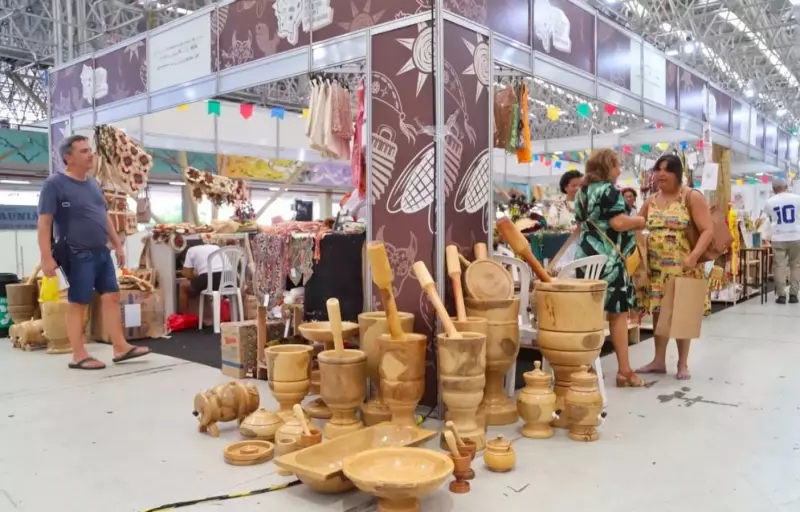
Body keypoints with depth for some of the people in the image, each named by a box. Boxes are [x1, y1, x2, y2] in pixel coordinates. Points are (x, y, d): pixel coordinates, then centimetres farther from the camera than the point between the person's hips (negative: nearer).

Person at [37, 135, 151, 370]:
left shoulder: (93, 183, 15)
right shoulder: (54, 184, -8)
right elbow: (44, 222, -13)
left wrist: (117, 245, 20)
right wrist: (46, 257, -19)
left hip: (101, 252, 7)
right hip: (77, 254, -7)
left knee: (112, 296, 5)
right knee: (78, 303, -1)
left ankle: (120, 347, 11)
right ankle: (78, 356, 7)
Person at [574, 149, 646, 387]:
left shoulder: (582, 191, 17)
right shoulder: (609, 190, -9)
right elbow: (619, 223, -18)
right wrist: (639, 220, -1)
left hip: (585, 255, 8)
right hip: (607, 259, -8)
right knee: (618, 312, -2)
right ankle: (624, 371, 1)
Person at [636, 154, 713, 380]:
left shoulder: (691, 197, -5)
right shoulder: (651, 201, 10)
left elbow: (708, 230, -12)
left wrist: (694, 256, -25)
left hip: (682, 267, -5)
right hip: (655, 267, 5)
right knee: (658, 311, 8)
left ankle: (683, 364, 15)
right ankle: (659, 360, 19)